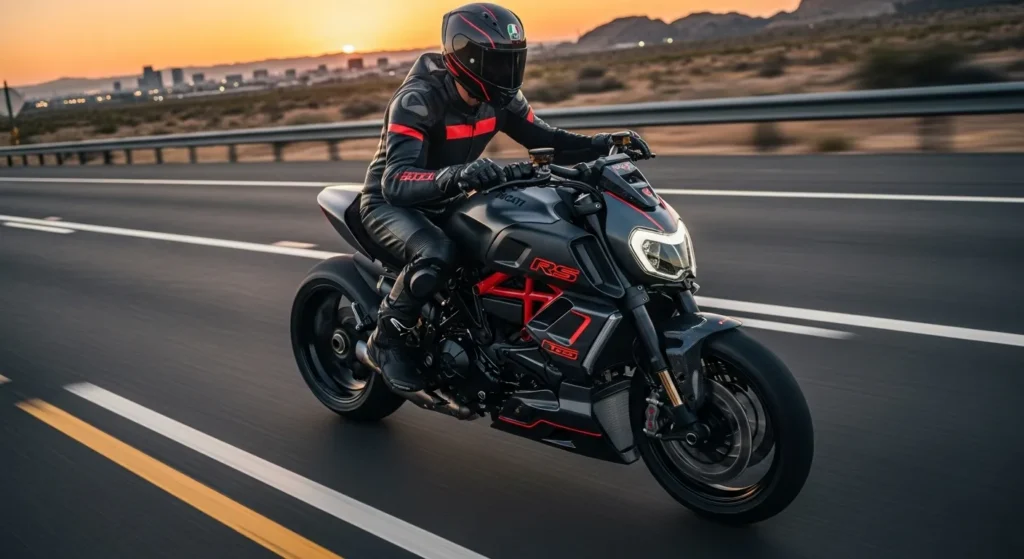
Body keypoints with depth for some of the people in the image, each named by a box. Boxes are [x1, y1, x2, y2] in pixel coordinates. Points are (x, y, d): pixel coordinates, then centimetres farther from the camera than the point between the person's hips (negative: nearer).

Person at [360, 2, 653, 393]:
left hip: (449, 203, 7)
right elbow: (395, 182, -40)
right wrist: (456, 176, -60)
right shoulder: (417, 99, -28)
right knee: (436, 255, -38)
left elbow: (545, 141, 1)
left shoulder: (498, 97, -7)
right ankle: (386, 339, -14)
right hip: (391, 203, -7)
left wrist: (603, 145, -19)